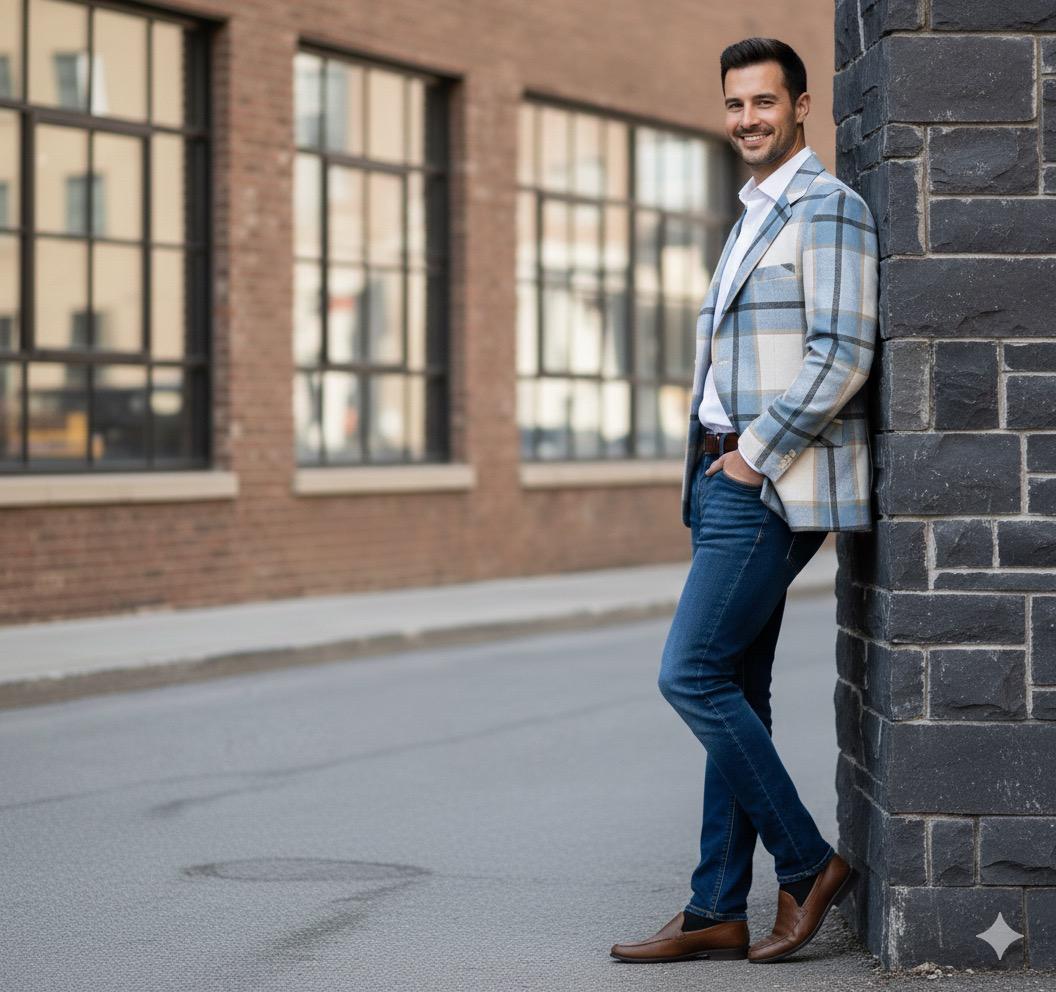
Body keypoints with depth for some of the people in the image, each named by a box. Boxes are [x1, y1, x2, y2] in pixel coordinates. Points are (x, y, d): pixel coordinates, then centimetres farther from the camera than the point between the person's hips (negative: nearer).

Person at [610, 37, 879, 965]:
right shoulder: (754, 218, 21)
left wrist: (755, 455, -15)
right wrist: (719, 459, 15)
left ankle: (808, 863, -1)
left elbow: (843, 354, -19)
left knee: (692, 675, -12)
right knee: (734, 692, 8)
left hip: (774, 487, -10)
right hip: (729, 481, 10)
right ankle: (717, 912, 10)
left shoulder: (827, 207, -9)